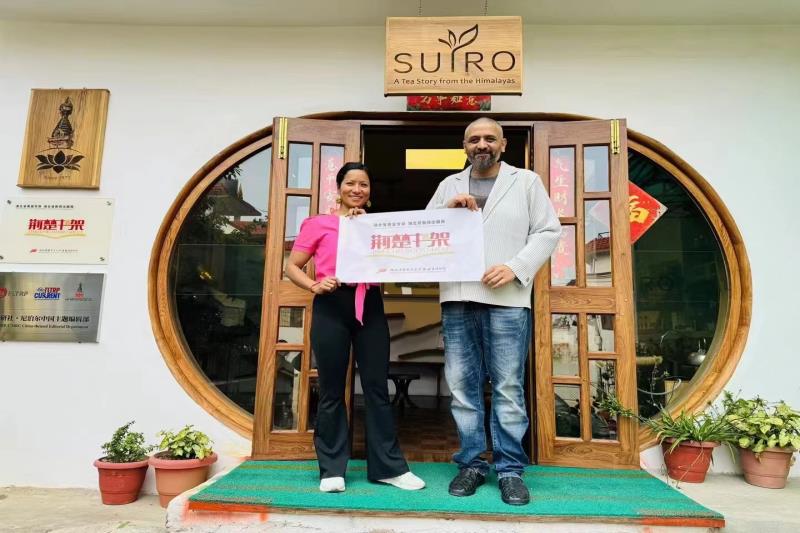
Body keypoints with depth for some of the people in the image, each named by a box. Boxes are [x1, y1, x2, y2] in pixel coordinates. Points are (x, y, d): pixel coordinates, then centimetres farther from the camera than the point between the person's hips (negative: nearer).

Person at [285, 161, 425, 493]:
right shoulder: (319, 223, 7)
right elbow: (292, 266, 6)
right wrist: (314, 286, -13)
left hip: (370, 306, 2)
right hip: (331, 306, -2)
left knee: (377, 386, 6)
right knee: (332, 390, 6)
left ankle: (389, 466, 17)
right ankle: (332, 469, 18)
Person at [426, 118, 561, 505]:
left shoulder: (526, 181, 11)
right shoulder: (449, 185, 18)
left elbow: (547, 231, 5)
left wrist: (515, 267, -9)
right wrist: (447, 209, -3)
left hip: (506, 299, -2)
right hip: (457, 299, 3)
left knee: (508, 388, 0)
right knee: (462, 386, 6)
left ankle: (510, 469, 12)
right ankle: (471, 463, 19)